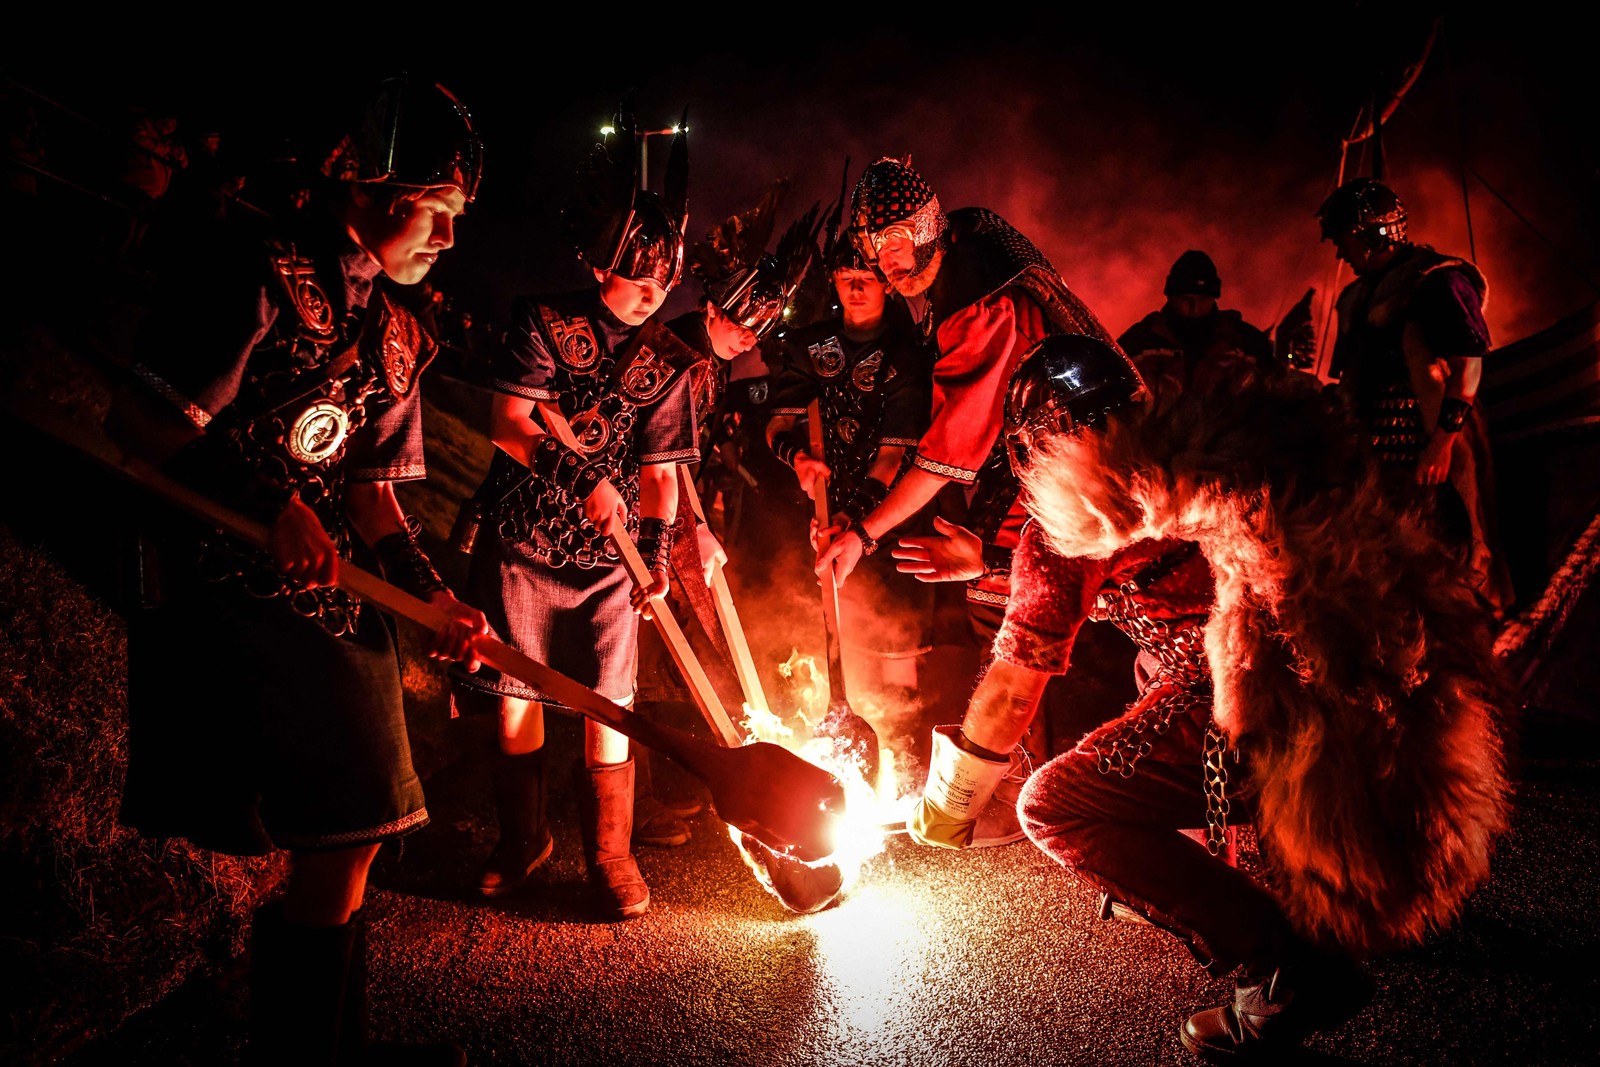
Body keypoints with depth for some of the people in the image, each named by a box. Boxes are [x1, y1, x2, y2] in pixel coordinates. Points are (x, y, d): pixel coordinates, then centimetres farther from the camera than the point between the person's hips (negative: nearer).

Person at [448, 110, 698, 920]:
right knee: (514, 699, 9)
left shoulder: (668, 360, 2)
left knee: (607, 707, 0)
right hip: (521, 542, 0)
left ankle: (610, 855, 18)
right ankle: (522, 839, 31)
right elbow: (507, 425, -12)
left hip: (607, 554, 1)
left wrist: (658, 551, -6)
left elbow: (659, 468, 4)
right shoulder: (544, 321, -4)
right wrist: (580, 476, -25)